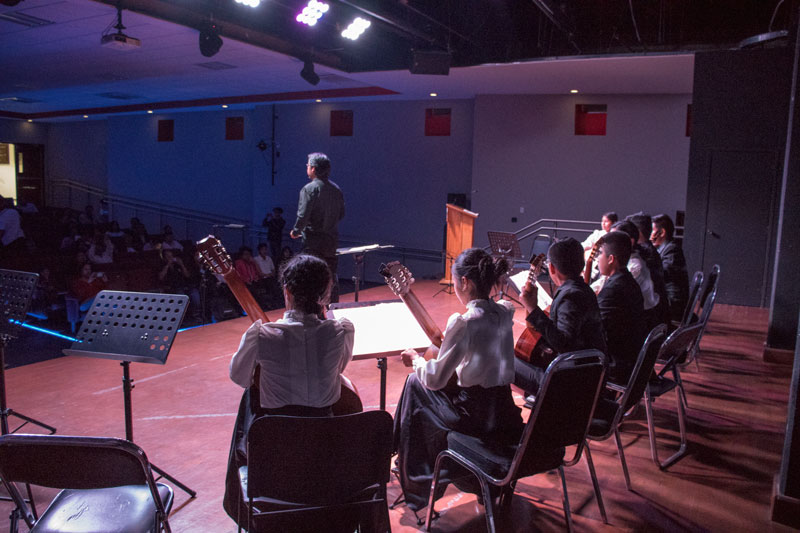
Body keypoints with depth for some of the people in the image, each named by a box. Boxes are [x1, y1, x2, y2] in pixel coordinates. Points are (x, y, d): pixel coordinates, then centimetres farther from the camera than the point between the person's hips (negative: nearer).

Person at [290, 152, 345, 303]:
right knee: (331, 275, 15)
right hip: (332, 238, 6)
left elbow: (303, 215, -18)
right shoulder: (336, 189, 6)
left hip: (313, 240, -6)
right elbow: (341, 214, 11)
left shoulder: (309, 189, -13)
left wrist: (296, 231, -3)